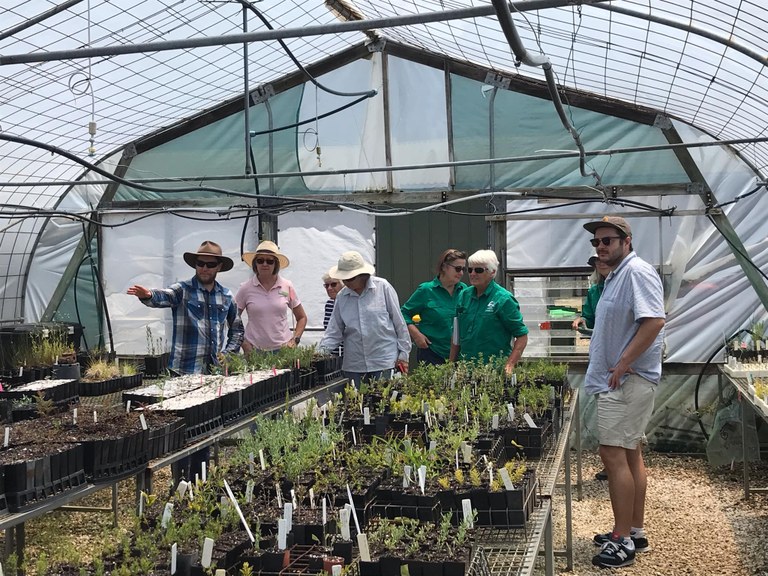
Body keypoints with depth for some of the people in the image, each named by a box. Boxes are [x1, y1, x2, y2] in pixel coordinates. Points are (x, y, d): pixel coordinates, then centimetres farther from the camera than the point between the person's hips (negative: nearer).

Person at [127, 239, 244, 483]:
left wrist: (229, 353, 5)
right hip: (185, 371, -4)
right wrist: (147, 295, -46)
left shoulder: (226, 296, 11)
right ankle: (179, 481, 6)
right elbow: (164, 297, -25)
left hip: (215, 371, 4)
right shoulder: (183, 290, -3)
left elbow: (237, 329, 20)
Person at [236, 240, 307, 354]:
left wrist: (295, 340, 1)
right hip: (255, 349, -1)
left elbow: (302, 317, 12)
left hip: (283, 348, 1)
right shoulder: (246, 288, -1)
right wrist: (243, 343, -3)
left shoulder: (287, 286, 2)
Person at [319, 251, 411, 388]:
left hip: (384, 362, -3)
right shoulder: (341, 297, 6)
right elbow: (334, 331, 7)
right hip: (354, 365, 3)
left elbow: (399, 323, 0)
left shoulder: (383, 287, -4)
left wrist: (403, 354, 0)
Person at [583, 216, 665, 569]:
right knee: (629, 453, 14)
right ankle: (635, 532, 24)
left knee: (614, 453, -10)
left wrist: (622, 365, -24)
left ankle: (623, 541, -3)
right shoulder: (615, 275, 17)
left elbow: (654, 321, -26)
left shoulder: (637, 272, -15)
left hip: (628, 380, -11)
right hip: (619, 381, 11)